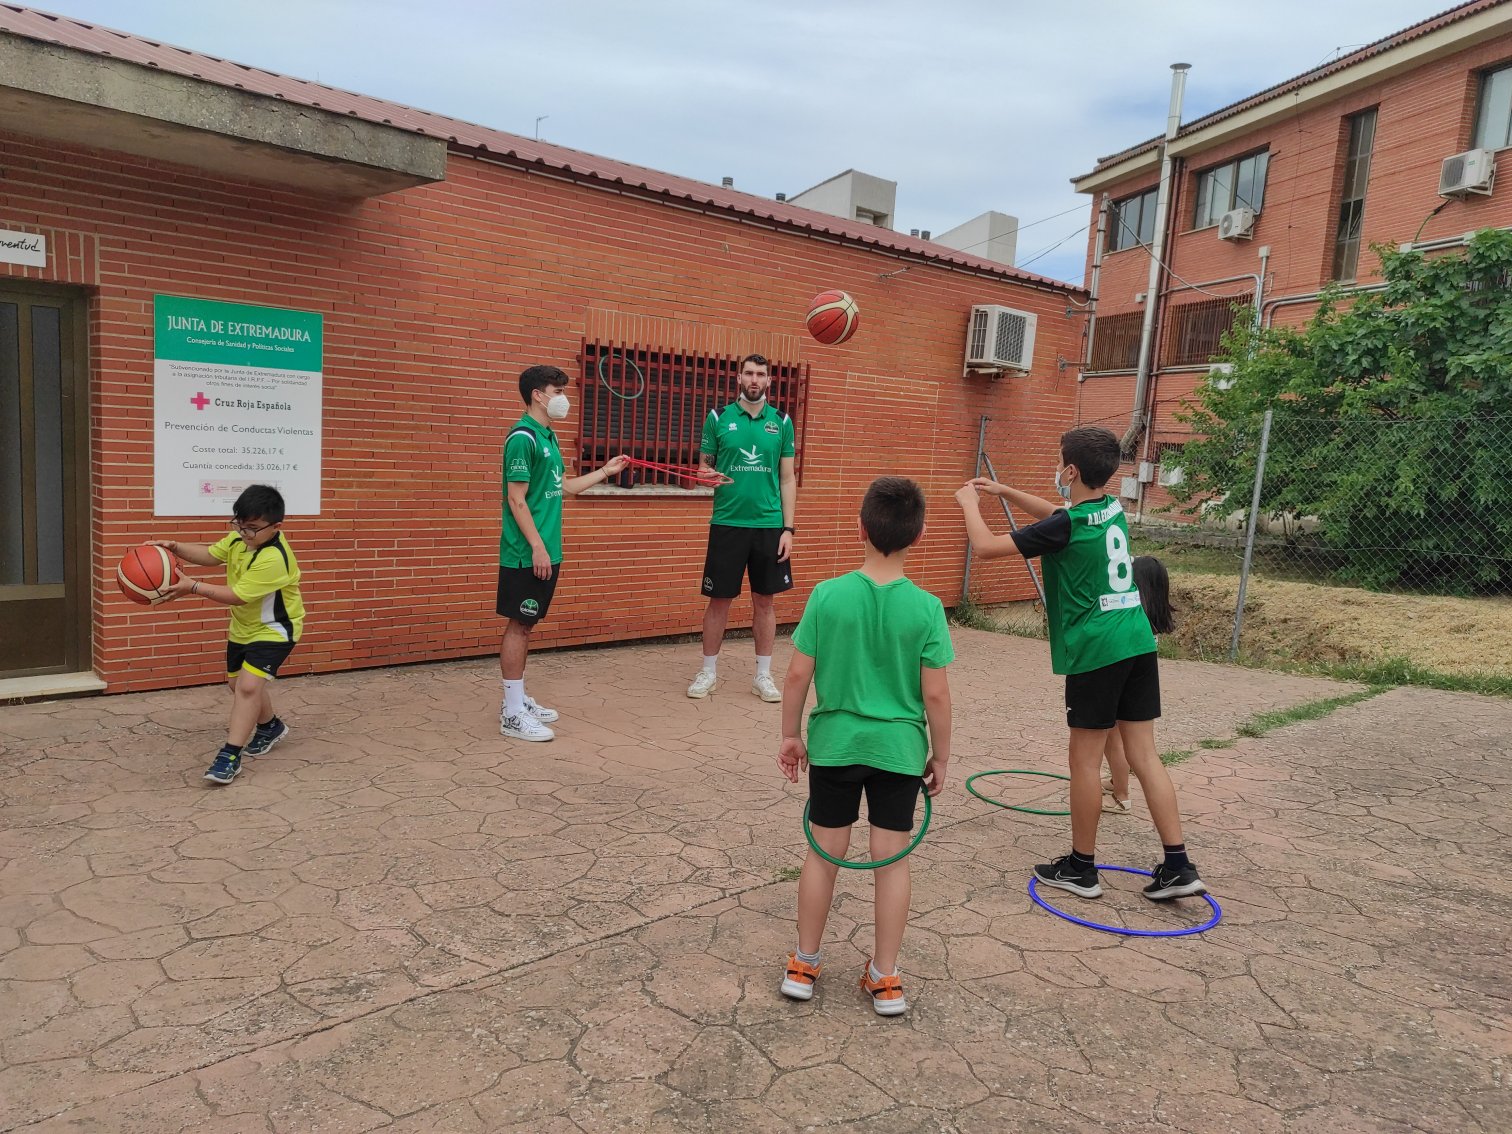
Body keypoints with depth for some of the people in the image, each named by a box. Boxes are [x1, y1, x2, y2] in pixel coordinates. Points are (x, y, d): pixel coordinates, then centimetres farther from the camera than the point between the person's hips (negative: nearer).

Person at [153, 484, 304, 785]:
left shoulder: (273, 559, -33)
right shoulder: (240, 538, -7)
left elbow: (237, 596, -31)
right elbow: (210, 555, 4)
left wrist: (193, 586, -31)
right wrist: (175, 548, -13)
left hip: (274, 629, -9)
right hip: (243, 626, 10)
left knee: (248, 684, -21)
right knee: (238, 682, 21)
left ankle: (230, 756, -12)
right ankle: (270, 726, 46)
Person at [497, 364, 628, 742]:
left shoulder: (548, 437, 14)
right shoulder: (523, 437, -13)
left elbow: (563, 487, 22)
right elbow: (516, 499, -17)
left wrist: (605, 471, 21)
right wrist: (537, 546, -20)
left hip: (546, 553, 9)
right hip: (527, 554, -9)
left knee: (525, 625, 15)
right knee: (518, 626, -3)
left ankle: (519, 698, 24)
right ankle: (513, 714, 3)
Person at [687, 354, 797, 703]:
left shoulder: (782, 421, 5)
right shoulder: (718, 418, 2)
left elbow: (787, 478, 6)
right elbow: (703, 464, 8)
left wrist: (788, 528, -1)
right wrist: (710, 475, -17)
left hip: (769, 525, 1)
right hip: (727, 523, -1)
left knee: (764, 600, 8)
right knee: (719, 599, 4)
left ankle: (763, 675, 19)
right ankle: (709, 672, 19)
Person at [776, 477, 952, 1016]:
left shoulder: (827, 595, -11)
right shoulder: (926, 608, -11)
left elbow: (798, 675, -8)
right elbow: (935, 693, -9)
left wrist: (790, 734, 6)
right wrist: (941, 754, 5)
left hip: (835, 743, 0)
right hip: (899, 749, 0)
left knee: (824, 854, 14)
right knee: (891, 859, 11)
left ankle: (803, 965, 27)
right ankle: (885, 978, 23)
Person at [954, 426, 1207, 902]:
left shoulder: (1066, 527, -14)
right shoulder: (1113, 510, 9)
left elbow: (986, 546, -9)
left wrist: (969, 503, 8)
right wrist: (1004, 491, 29)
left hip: (1095, 650, -8)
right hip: (1137, 642, 8)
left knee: (1085, 759, 5)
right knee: (1144, 755, 10)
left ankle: (1081, 867, 17)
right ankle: (1178, 865, 12)